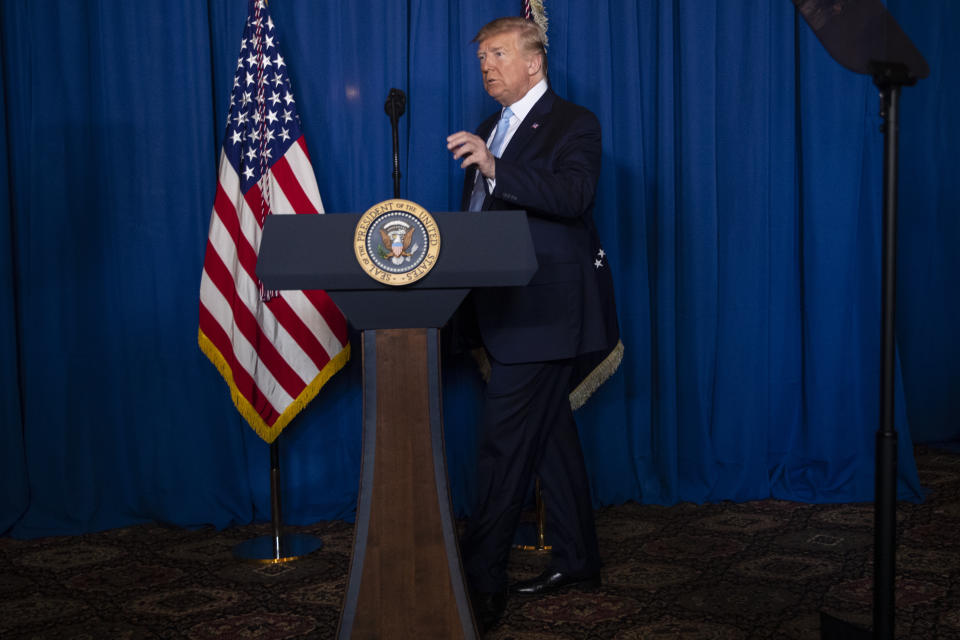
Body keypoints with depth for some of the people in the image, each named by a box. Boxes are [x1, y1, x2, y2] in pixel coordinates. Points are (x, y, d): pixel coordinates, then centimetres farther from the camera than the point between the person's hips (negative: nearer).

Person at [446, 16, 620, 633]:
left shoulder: (573, 124, -6)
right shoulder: (490, 130, 19)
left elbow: (572, 197, -24)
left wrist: (495, 167, -35)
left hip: (547, 311, -9)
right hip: (510, 307, 9)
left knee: (506, 440, -11)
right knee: (549, 433, 15)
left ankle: (482, 580, -6)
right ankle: (578, 558, 27)